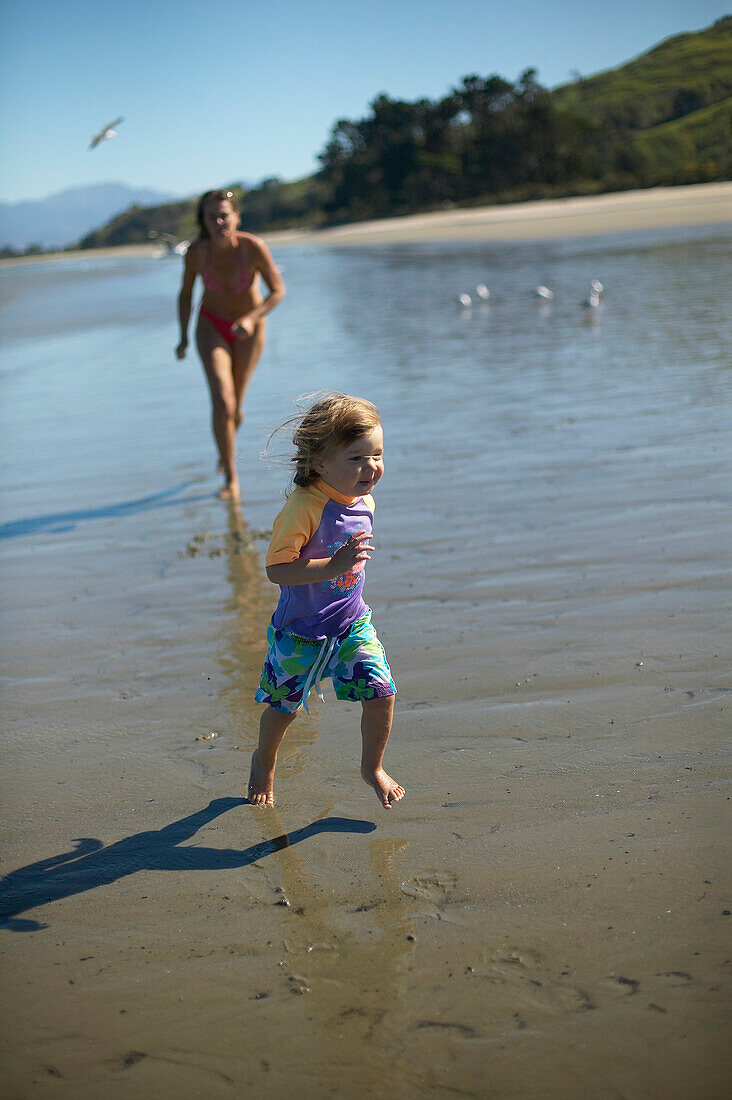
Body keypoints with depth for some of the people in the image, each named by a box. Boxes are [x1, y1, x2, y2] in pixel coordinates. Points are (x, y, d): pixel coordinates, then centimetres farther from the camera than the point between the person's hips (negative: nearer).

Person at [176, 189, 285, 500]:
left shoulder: (254, 247, -26)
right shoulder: (196, 252, -20)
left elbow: (278, 291, -17)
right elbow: (185, 293, -3)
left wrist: (251, 318, -31)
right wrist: (184, 337, -8)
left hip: (249, 327, 0)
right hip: (212, 326, 0)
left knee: (235, 406, 10)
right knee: (222, 400, -18)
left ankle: (226, 445, 46)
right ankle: (231, 479, -9)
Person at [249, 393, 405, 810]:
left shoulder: (364, 502, -3)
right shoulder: (304, 507, -27)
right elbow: (276, 568, -31)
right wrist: (332, 567, -39)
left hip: (352, 623, 5)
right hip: (301, 630, -5)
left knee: (381, 693, -6)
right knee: (284, 705, 14)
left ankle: (372, 767, 21)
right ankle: (265, 762, 45)